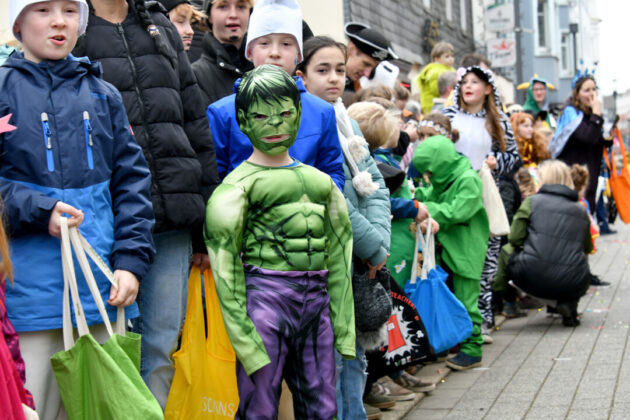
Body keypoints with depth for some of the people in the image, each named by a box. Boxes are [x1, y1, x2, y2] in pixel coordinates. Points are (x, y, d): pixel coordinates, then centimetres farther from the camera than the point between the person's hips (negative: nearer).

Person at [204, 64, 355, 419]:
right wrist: (243, 334, -11)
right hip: (267, 297, -5)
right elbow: (224, 263, -5)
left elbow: (338, 259, 15)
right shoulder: (240, 184, -1)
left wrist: (344, 328, 11)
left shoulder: (321, 182, 15)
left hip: (316, 300, 5)